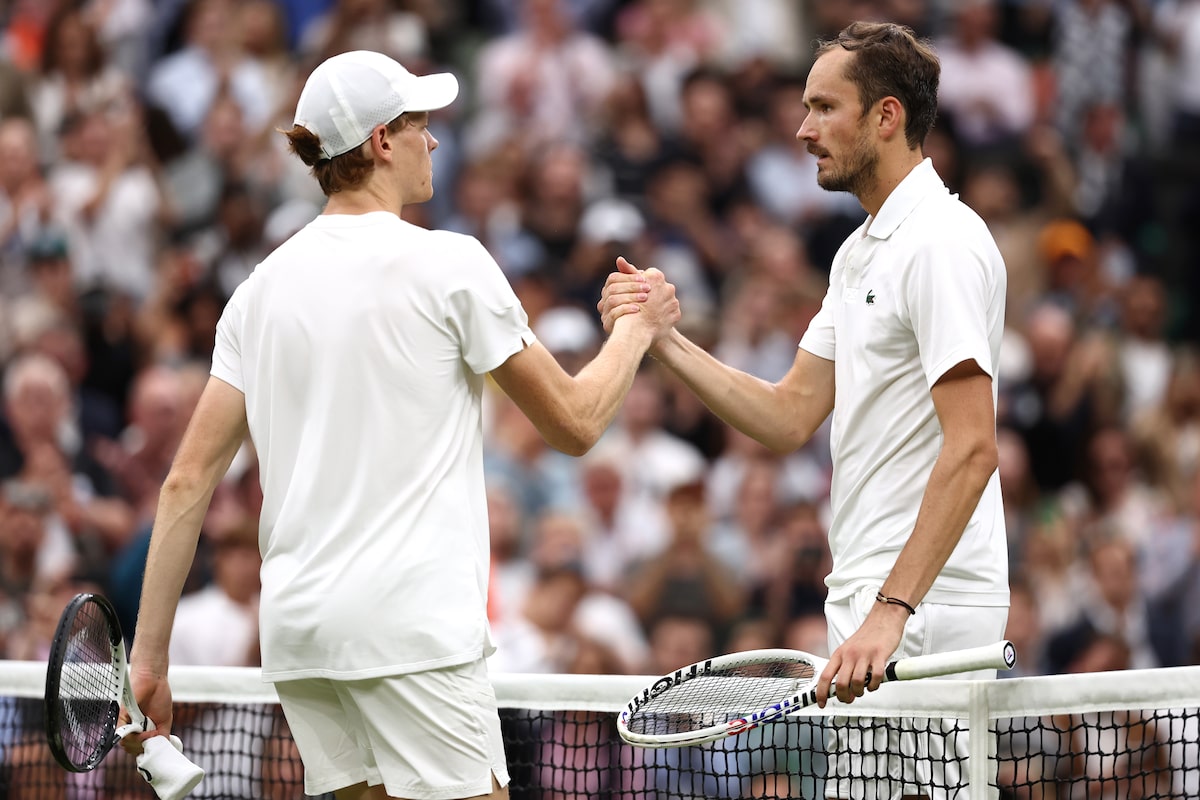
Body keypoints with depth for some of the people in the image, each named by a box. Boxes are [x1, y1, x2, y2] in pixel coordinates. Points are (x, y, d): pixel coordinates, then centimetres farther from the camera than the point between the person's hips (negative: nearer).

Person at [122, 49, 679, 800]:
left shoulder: (263, 286, 10)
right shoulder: (449, 264, -5)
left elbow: (187, 482, 7)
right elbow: (576, 422, 2)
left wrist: (149, 655, 10)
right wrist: (638, 327, 19)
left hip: (298, 626, 6)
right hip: (412, 621, -6)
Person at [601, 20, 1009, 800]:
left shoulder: (941, 243, -14)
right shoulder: (861, 252, 18)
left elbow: (971, 450, -22)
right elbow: (790, 417, 17)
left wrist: (891, 611, -28)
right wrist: (665, 340, 6)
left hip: (922, 610, -10)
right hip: (874, 598, 10)